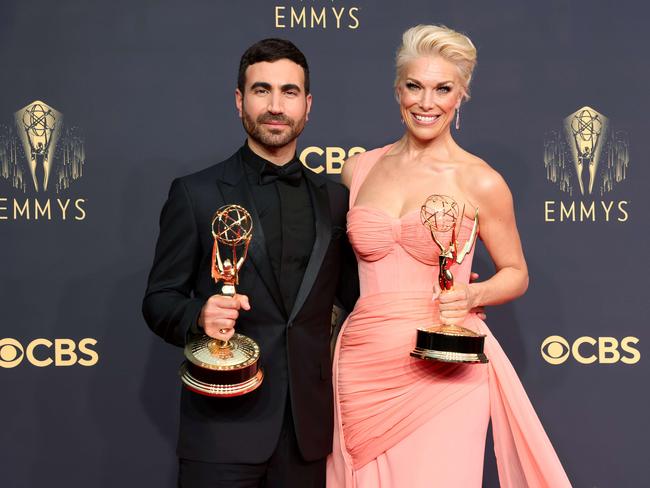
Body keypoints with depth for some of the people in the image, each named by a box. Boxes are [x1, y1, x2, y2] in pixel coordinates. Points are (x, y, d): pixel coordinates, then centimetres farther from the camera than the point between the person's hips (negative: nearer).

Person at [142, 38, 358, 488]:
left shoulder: (335, 199, 10)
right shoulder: (196, 194, 0)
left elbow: (353, 294, 15)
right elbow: (159, 301, 1)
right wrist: (199, 315, -20)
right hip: (223, 425, -3)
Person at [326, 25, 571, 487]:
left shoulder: (480, 183, -4)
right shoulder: (359, 169, 6)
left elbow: (516, 274, 7)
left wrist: (471, 295, -12)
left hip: (442, 372, -3)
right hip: (363, 368, 3)